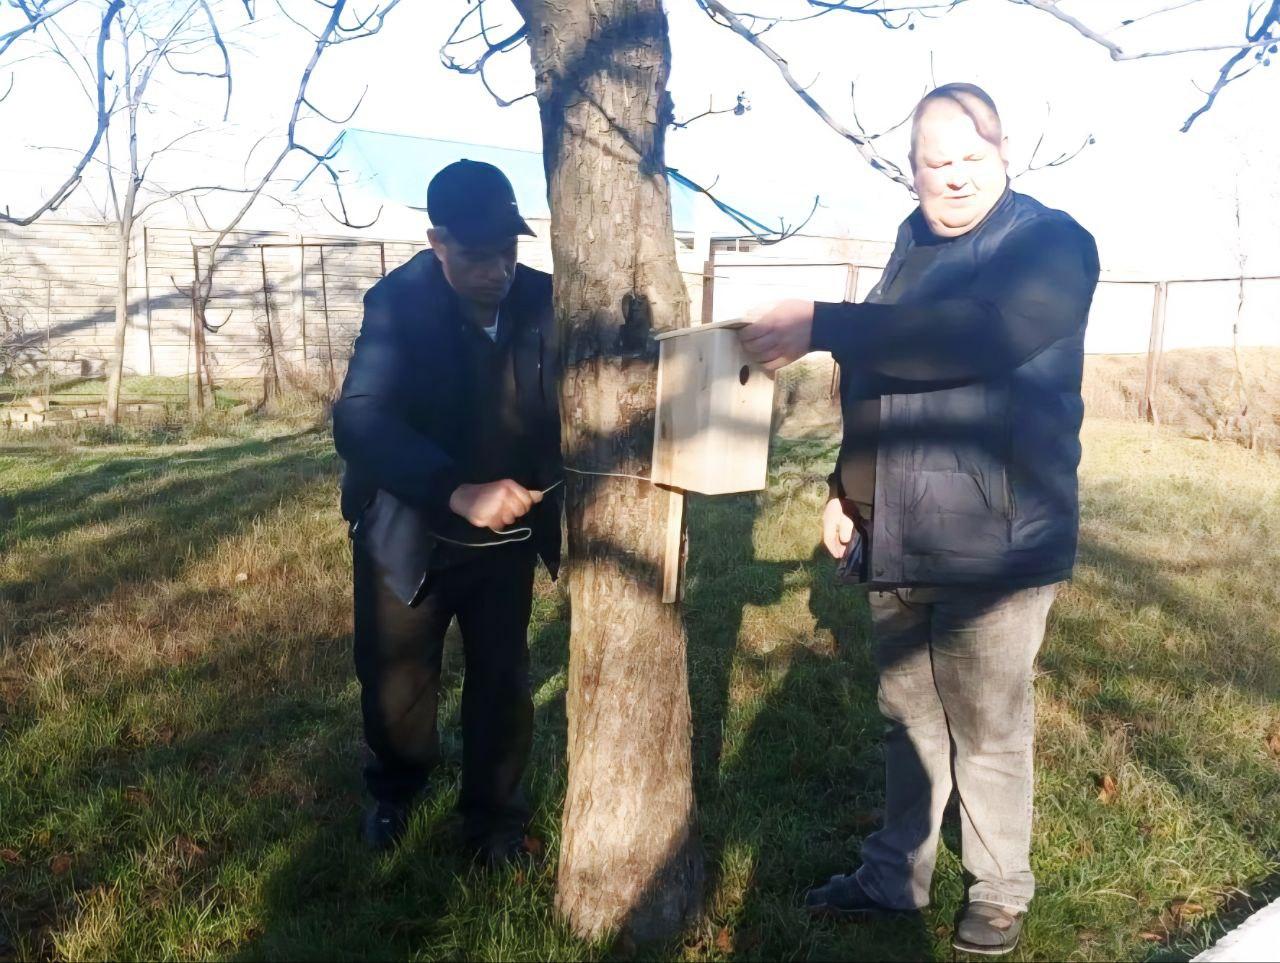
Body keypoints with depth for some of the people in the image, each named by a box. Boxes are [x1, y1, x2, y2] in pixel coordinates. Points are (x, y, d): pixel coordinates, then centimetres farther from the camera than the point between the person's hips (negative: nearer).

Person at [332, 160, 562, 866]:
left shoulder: (544, 299, -13)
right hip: (410, 534, -2)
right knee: (394, 686, 12)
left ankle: (494, 817, 36)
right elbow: (359, 422, -35)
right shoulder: (398, 302, -21)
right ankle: (395, 790, 44)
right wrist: (458, 491, -49)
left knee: (502, 682, 12)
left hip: (505, 537, 2)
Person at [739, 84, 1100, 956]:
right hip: (899, 543, 6)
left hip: (993, 547, -6)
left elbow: (974, 335, -29)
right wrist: (850, 490, 14)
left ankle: (1001, 892, 30)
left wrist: (822, 326, -31)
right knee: (909, 719, 17)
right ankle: (896, 875, 34)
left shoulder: (1053, 243, -9)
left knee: (989, 731, 8)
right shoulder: (913, 251, 13)